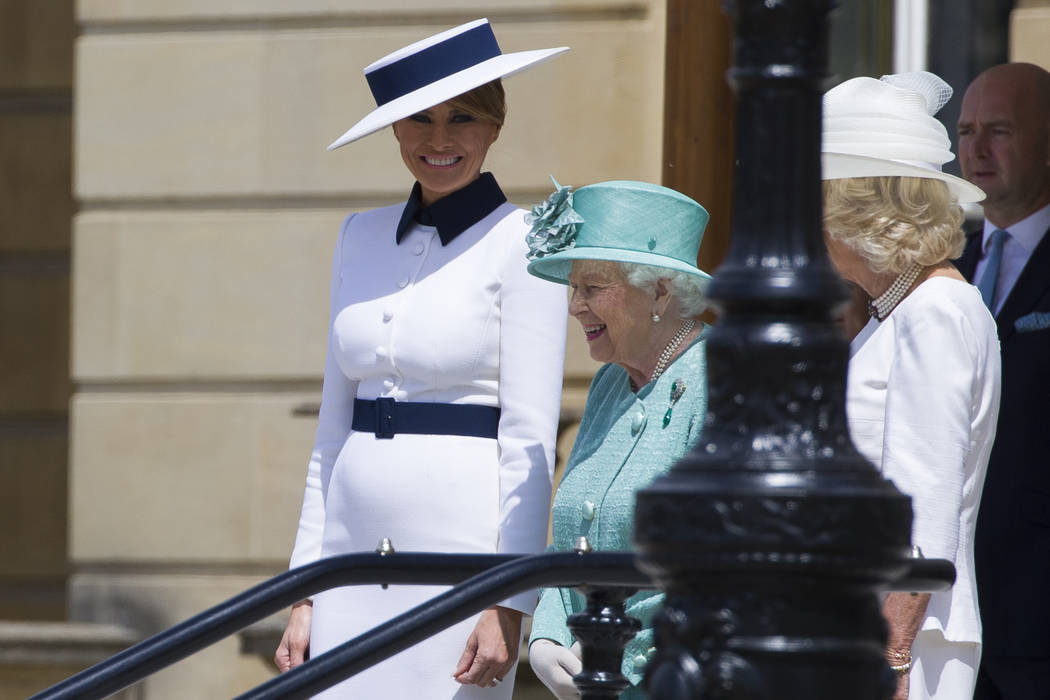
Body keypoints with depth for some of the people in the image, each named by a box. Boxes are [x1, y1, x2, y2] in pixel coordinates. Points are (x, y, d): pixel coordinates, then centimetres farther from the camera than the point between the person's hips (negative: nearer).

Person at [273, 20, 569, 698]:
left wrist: (509, 604, -14)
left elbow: (530, 440, -8)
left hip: (462, 552, -5)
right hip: (355, 556, 5)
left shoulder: (519, 244, -4)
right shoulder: (362, 237, 13)